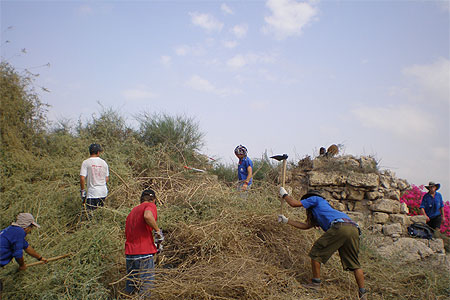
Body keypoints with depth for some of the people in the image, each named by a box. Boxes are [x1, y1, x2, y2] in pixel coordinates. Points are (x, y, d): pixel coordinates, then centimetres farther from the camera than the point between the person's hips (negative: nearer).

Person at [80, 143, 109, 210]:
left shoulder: (86, 163, -6)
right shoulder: (104, 162, 5)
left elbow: (82, 178, -13)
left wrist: (82, 190, -2)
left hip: (92, 193, -4)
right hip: (103, 192, 4)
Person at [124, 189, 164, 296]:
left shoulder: (133, 211, 21)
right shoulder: (150, 205, -2)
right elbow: (147, 216, -27)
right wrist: (157, 230, -12)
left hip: (129, 254, 7)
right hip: (144, 253, -7)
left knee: (130, 290, 16)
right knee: (146, 290, 0)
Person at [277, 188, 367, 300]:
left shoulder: (316, 199, 20)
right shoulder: (319, 214, 41)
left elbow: (294, 203, 15)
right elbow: (305, 226, 44)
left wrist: (284, 195, 36)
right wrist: (286, 221, 50)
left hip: (340, 227, -9)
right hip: (354, 229, 9)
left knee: (316, 252, 5)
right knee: (354, 264, 15)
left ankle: (316, 282, 11)